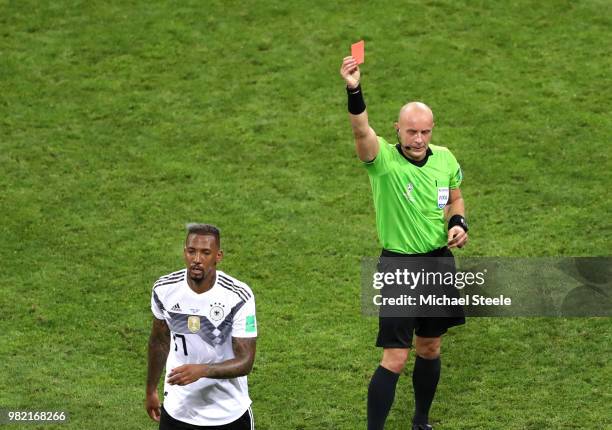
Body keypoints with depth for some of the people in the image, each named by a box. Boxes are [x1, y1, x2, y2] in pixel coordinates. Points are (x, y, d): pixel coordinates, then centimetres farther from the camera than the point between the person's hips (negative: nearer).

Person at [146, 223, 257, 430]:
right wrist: (151, 390, 18)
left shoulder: (239, 296, -18)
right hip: (177, 411, 2)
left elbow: (245, 361, -19)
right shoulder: (164, 289, -8)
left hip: (229, 412, -2)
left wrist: (201, 370, -36)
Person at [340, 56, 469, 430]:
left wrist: (458, 222, -3)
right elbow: (362, 131, -38)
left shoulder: (445, 159, -1)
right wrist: (354, 91, -56)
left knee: (430, 350, 17)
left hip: (440, 263, 5)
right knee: (395, 360, -8)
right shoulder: (384, 160, -17)